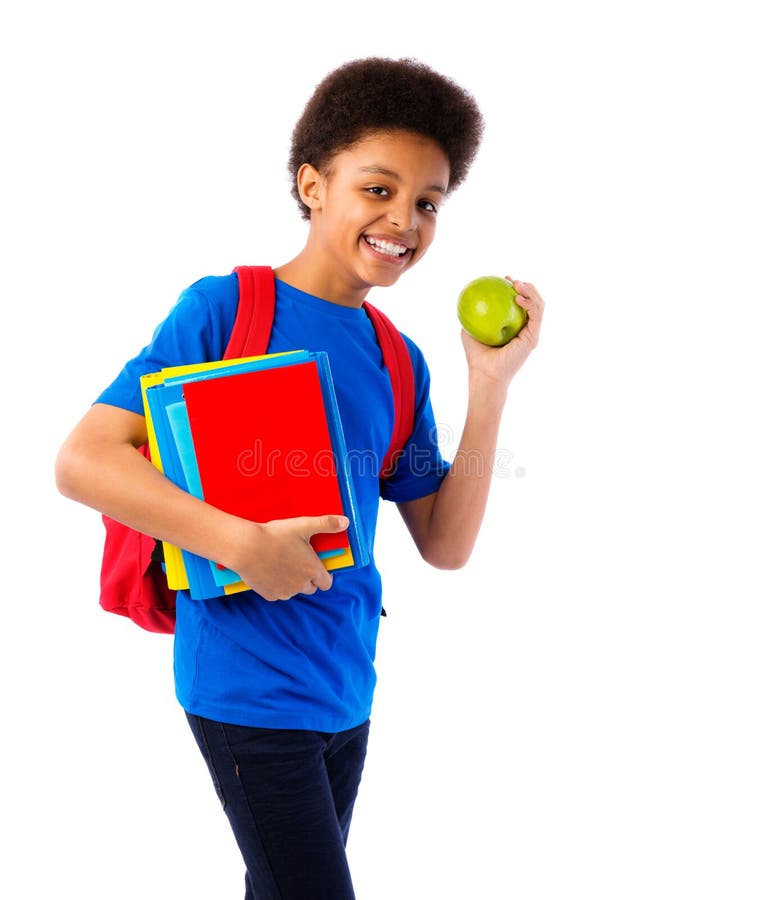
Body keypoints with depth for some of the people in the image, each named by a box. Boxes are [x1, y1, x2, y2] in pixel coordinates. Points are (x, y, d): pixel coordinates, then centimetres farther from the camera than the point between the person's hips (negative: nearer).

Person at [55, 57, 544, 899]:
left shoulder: (400, 365, 7)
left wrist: (491, 387, -4)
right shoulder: (224, 307, -12)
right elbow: (82, 460, -17)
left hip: (347, 686, 6)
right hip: (249, 686, -6)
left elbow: (446, 546, 5)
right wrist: (241, 543, -26)